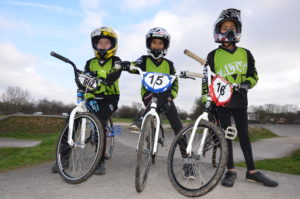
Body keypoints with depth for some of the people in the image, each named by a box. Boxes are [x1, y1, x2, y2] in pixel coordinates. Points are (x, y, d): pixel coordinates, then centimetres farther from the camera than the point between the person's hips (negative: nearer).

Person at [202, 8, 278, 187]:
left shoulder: (245, 54, 6)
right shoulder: (213, 56, 1)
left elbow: (253, 75, 9)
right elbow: (207, 80, 2)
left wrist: (246, 84, -13)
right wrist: (206, 101, -3)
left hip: (240, 100, 2)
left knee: (244, 135, 7)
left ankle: (252, 171, 15)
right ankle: (231, 171, 8)